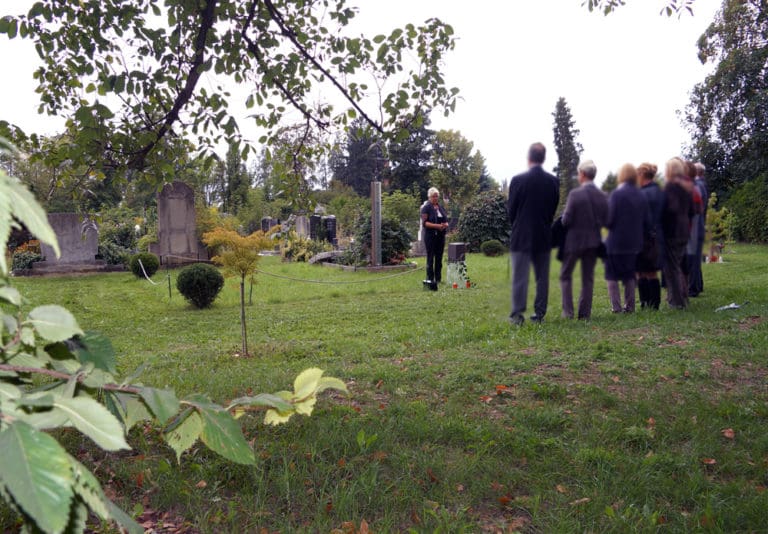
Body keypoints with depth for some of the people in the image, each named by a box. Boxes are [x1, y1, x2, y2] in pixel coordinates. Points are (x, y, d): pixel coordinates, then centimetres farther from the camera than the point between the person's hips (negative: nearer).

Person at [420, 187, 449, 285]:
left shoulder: (441, 207, 15)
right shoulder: (426, 208, -4)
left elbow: (446, 221, 18)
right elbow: (424, 222, -13)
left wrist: (445, 225, -7)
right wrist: (437, 226, -23)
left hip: (441, 235, 6)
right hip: (430, 236, -6)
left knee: (439, 258, 9)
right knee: (430, 258, -4)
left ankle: (438, 279, 15)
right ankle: (430, 279, 1)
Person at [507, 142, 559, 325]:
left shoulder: (518, 180, -11)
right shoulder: (553, 181, 0)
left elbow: (510, 209, -4)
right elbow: (554, 208, 6)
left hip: (521, 235, -3)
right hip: (544, 236, 3)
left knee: (520, 276, 0)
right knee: (542, 277, 11)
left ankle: (517, 314, -1)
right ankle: (539, 313, 15)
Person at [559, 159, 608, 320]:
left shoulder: (575, 194, -16)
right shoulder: (602, 196, -1)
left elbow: (566, 220, -17)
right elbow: (605, 221, 2)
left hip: (574, 240, -4)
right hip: (593, 241, 4)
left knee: (566, 275, 10)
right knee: (588, 278, 12)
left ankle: (568, 311, 6)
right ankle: (584, 312, 14)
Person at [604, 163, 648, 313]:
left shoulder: (616, 194, -14)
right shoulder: (641, 196, 4)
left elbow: (609, 219, -16)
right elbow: (645, 221, 7)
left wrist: (608, 225, 5)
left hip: (616, 242, -6)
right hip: (634, 243, 6)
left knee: (612, 276, 3)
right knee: (629, 276, 16)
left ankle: (616, 307, -1)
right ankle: (629, 306, 18)